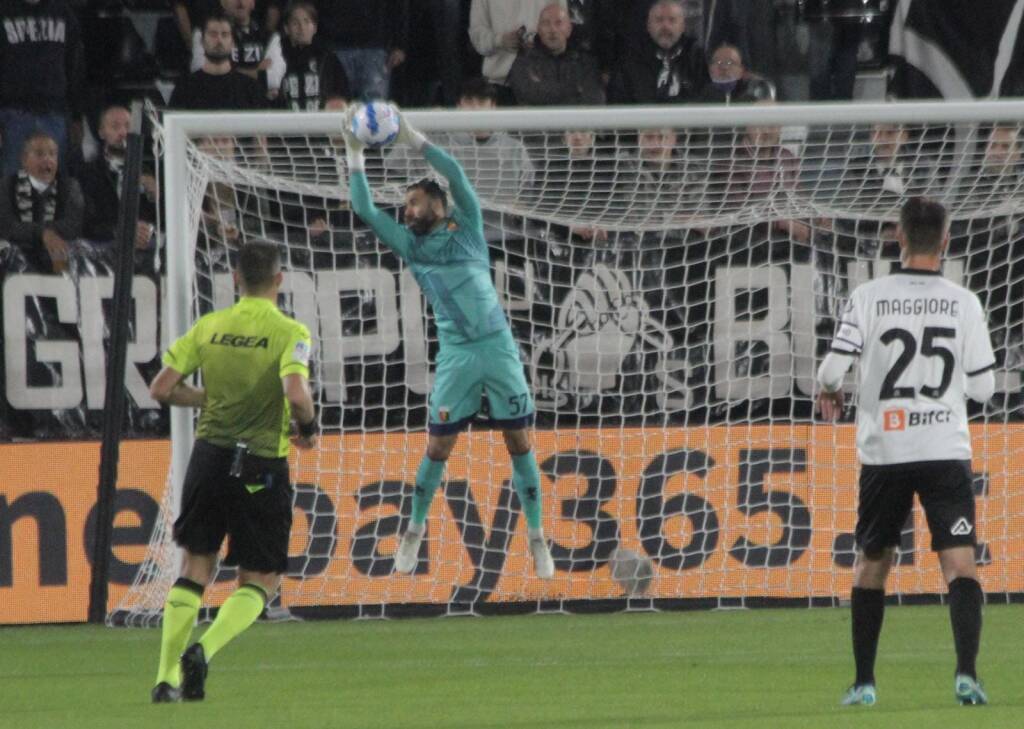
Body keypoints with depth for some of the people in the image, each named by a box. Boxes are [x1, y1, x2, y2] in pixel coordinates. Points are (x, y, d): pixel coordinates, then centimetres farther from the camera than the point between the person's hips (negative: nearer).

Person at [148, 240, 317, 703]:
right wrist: (308, 427, -4)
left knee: (195, 568, 15)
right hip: (261, 468, -4)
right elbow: (295, 393, -24)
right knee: (260, 580, 7)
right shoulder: (288, 332, -9)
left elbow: (162, 389, 2)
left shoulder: (209, 327, 4)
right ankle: (203, 651, -17)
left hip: (209, 456, 4)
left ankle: (166, 677, 9)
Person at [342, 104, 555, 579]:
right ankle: (415, 530, 18)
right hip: (455, 357, 1)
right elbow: (364, 209, 6)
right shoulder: (412, 245, 10)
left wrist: (412, 138, -4)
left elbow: (456, 176, -4)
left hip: (498, 349, -1)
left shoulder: (465, 229, 7)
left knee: (520, 445, 0)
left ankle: (536, 536, 7)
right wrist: (354, 152, 4)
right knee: (438, 448, 2)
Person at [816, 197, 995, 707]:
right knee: (960, 564, -5)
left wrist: (829, 394, 17)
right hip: (946, 450, -1)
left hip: (883, 453, 1)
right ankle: (966, 672, -23)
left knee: (870, 564, 15)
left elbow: (833, 370, -7)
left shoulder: (868, 298, -2)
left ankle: (864, 682, 15)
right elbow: (983, 387, 3)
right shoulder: (964, 304, -1)